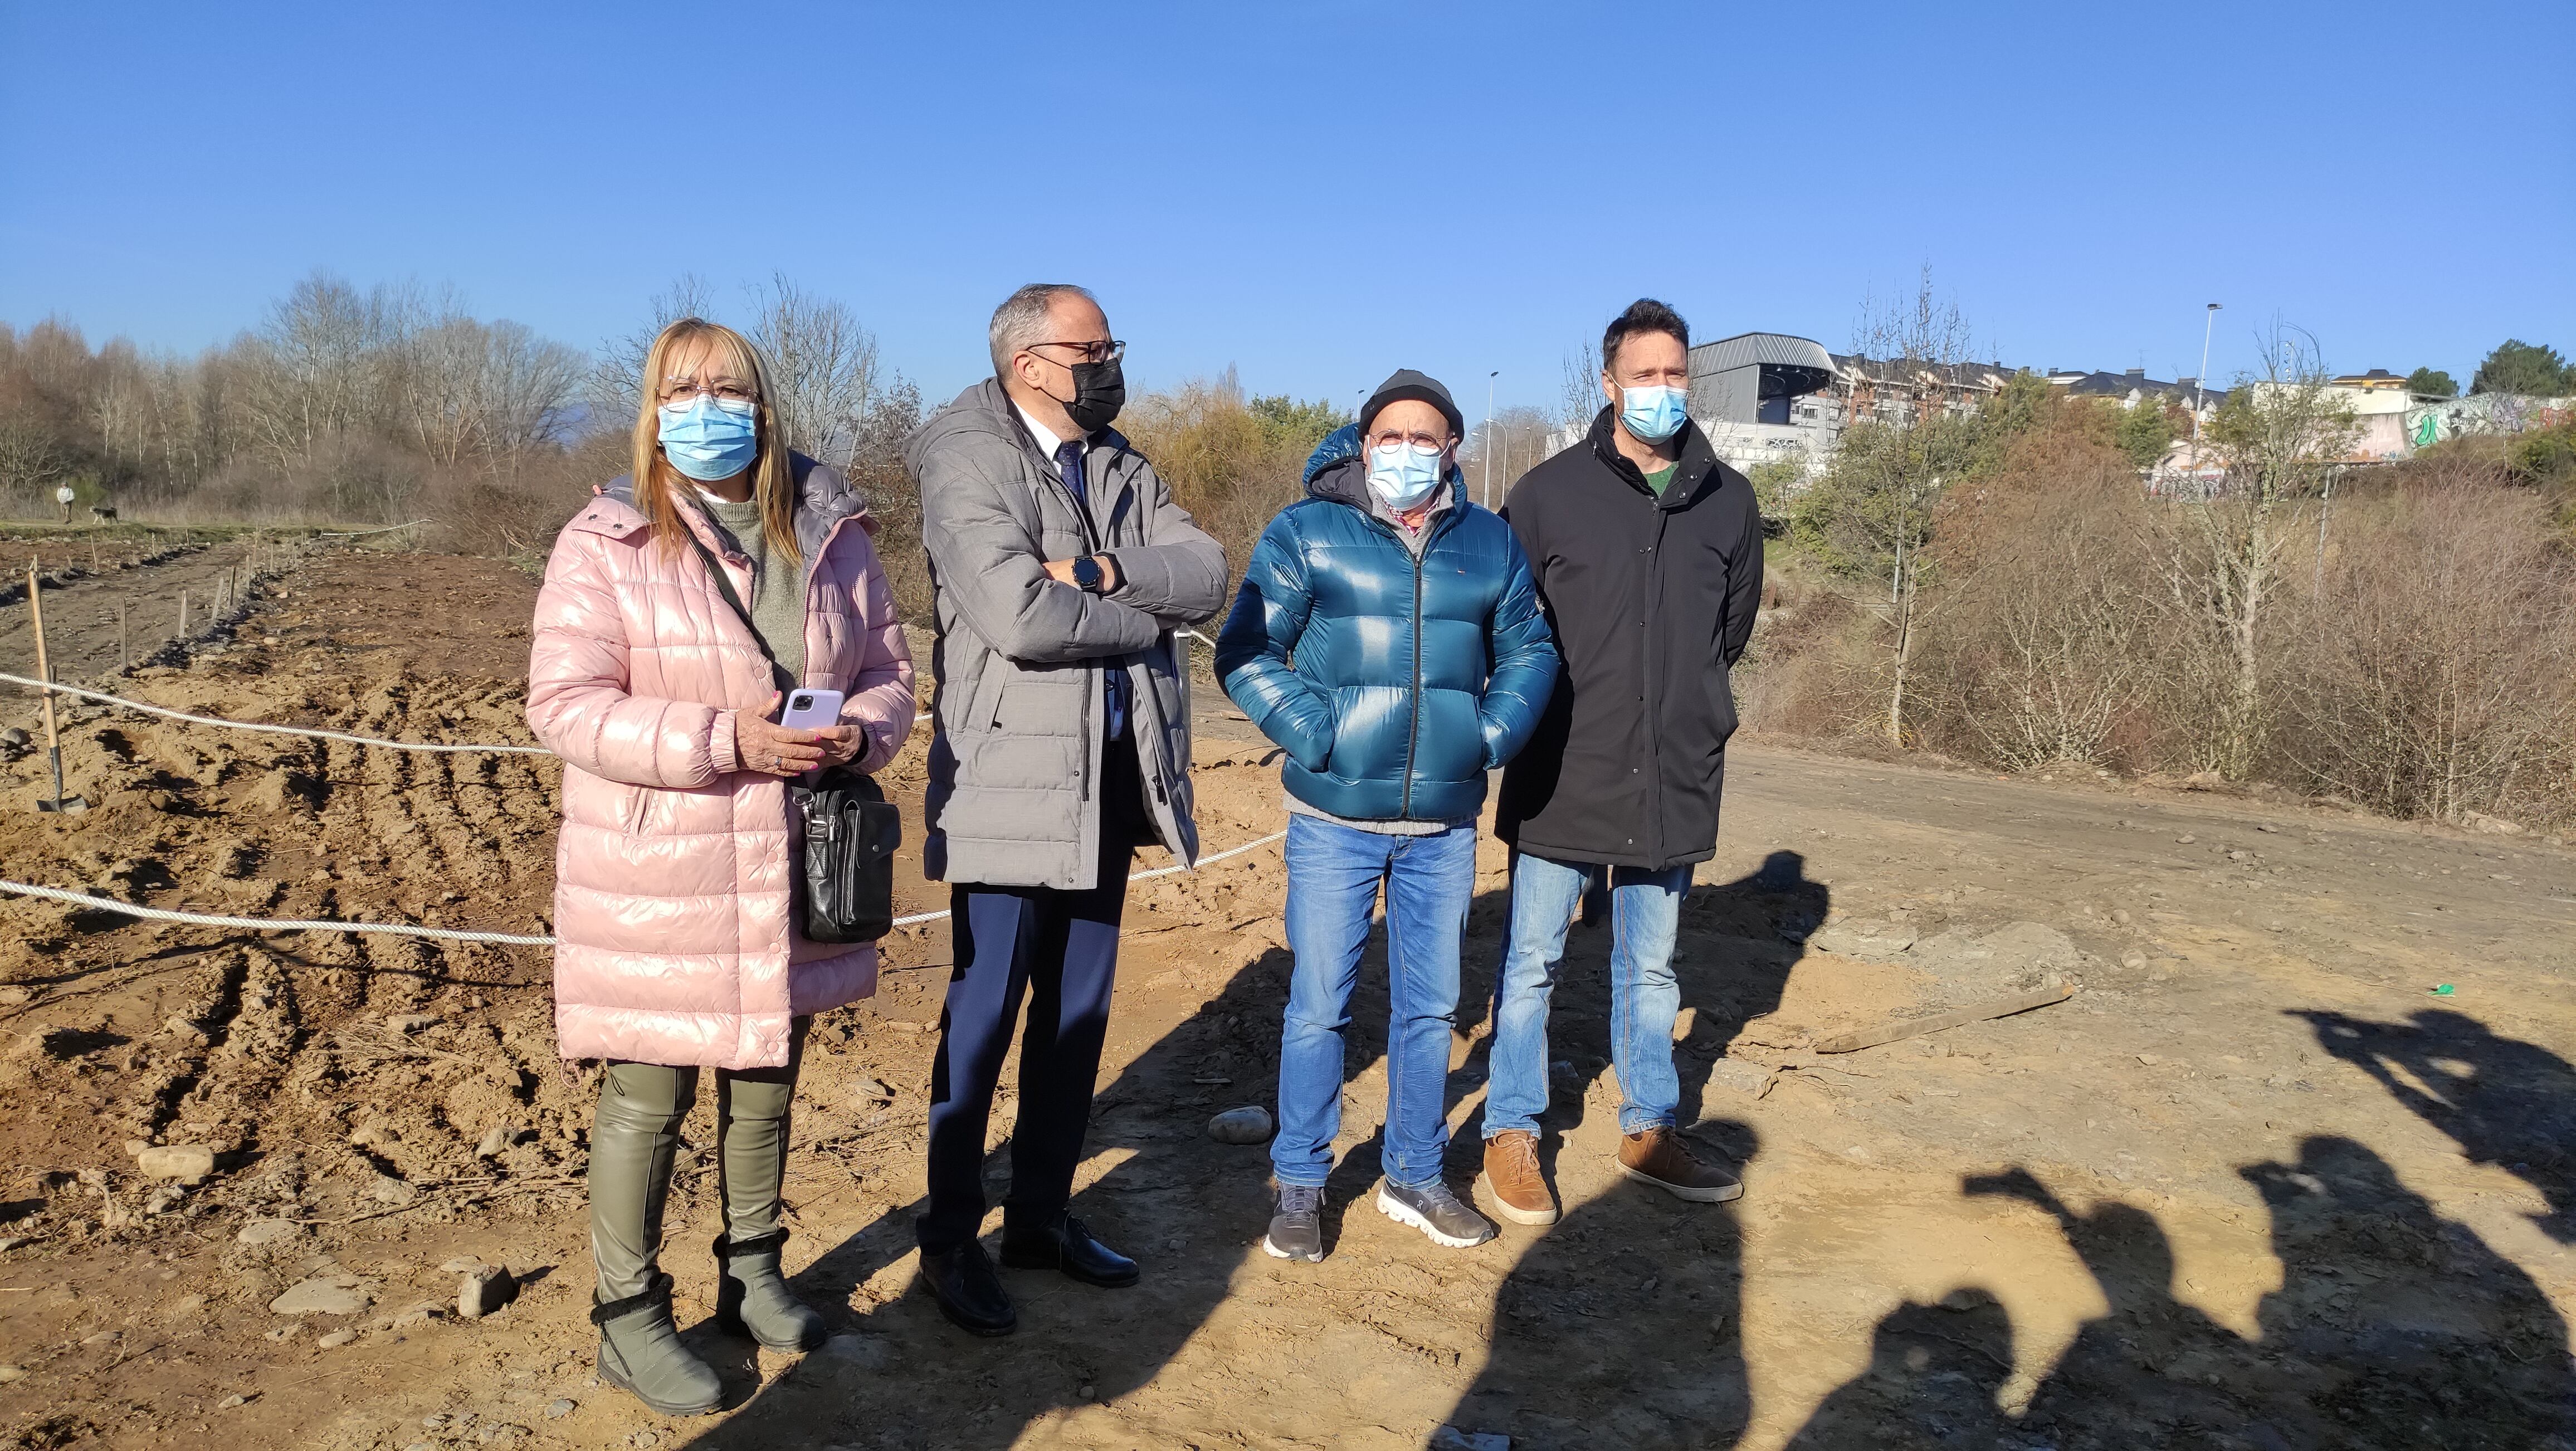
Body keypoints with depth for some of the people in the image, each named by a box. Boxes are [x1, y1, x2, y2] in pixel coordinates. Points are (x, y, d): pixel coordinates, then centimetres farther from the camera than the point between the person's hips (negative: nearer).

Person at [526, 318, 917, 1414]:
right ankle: (630, 1319, 23)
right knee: (647, 1098, 4)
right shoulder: (606, 543, -8)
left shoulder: (830, 535, 4)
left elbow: (887, 672, 10)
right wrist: (725, 742, -24)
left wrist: (856, 733, -14)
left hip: (789, 877, 4)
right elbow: (565, 703, -14)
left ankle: (752, 1273, 38)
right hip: (653, 880, -4)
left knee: (767, 1079, 18)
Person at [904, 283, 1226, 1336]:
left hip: (1110, 778, 7)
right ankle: (950, 1240, 18)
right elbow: (1020, 614, -25)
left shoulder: (1121, 466, 13)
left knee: (1079, 1010, 14)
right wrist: (1148, 618, -10)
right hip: (1012, 781, -7)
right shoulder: (968, 460, -10)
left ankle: (1042, 1216, 29)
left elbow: (1208, 574, -1)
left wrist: (1104, 571, -18)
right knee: (984, 1013, 2)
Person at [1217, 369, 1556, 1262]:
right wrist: (1310, 731, -16)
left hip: (1446, 825, 3)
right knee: (1318, 1007, 4)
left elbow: (1528, 650, 13)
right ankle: (1300, 1186, 21)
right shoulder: (1306, 534, -4)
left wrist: (1495, 732, -3)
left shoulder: (1491, 542, 6)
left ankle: (1414, 1179, 30)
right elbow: (1244, 651, -5)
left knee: (1431, 1009, 13)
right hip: (1333, 819, -3)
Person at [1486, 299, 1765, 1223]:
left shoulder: (1728, 500, 4)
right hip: (1563, 774, -3)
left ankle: (1649, 1131, 30)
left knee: (1650, 966, 16)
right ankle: (1512, 1136, 20)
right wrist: (1546, 706, 0)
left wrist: (1685, 698, 13)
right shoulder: (1549, 493, -6)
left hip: (1674, 775, 3)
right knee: (1532, 961, 7)